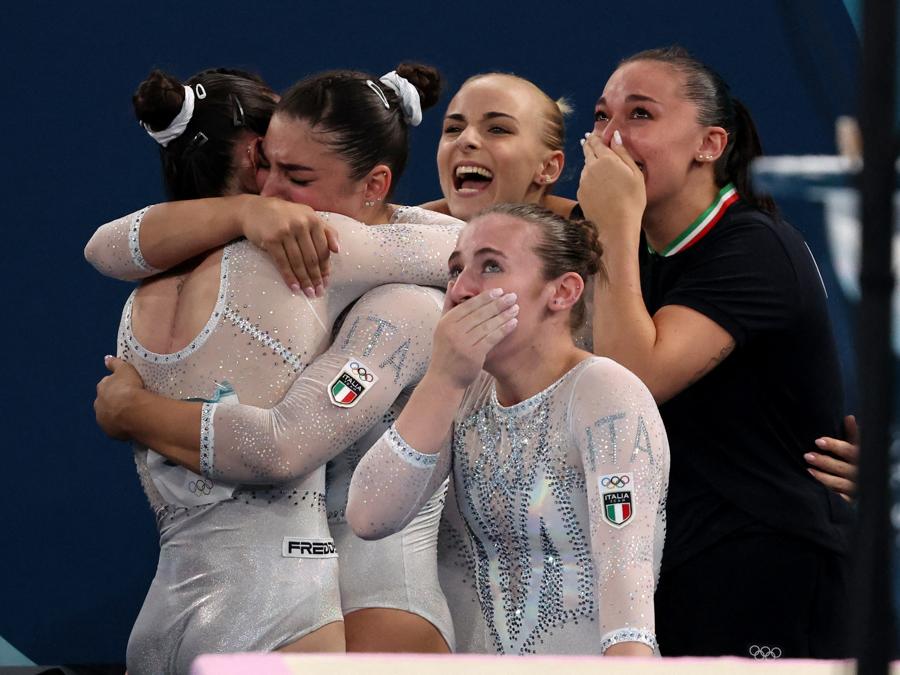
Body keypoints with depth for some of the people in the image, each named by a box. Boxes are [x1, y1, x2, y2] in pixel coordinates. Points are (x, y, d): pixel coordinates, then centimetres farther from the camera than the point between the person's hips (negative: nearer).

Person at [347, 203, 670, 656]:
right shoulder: (467, 394, 9)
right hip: (501, 660, 6)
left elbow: (625, 567, -22)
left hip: (590, 664, -6)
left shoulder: (604, 393, -9)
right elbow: (368, 518, -5)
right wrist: (443, 380, -11)